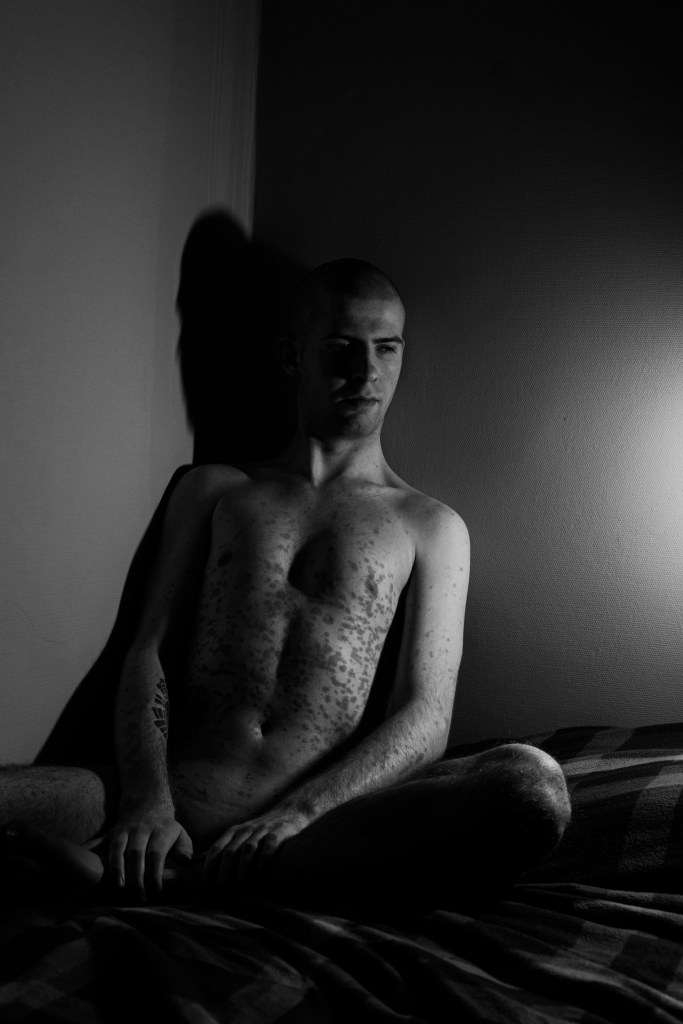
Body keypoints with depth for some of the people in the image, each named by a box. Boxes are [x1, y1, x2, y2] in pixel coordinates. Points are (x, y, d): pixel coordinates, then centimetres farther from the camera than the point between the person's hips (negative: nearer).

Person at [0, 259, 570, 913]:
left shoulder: (430, 527, 15)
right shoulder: (212, 490, 20)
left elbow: (425, 722, 4)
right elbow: (148, 654, 10)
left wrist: (298, 814, -15)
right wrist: (147, 800, -11)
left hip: (326, 815, 1)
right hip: (178, 798, 0)